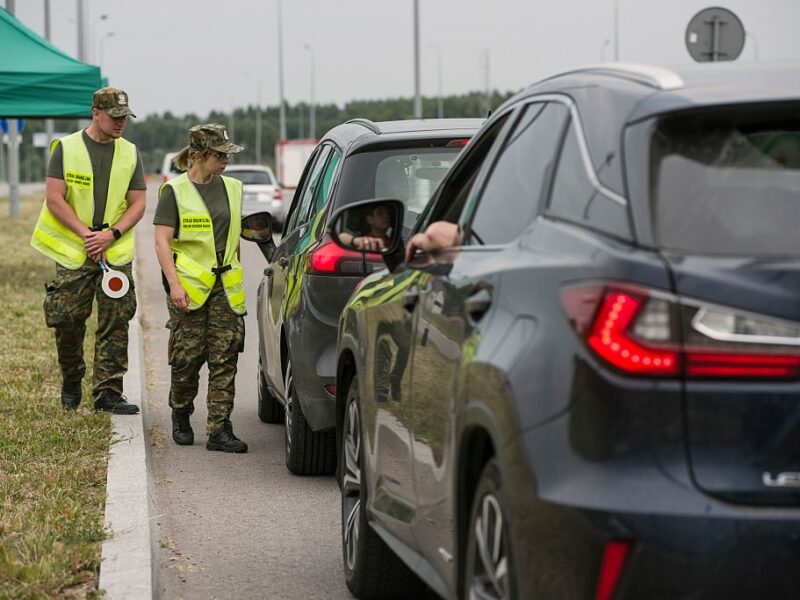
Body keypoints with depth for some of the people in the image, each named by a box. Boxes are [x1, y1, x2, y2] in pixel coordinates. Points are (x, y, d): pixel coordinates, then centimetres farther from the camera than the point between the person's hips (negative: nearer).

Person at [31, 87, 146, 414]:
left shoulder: (129, 153, 9)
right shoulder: (66, 148, 0)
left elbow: (137, 203, 5)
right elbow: (54, 199, -5)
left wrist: (111, 234, -11)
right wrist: (86, 234, -13)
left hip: (116, 252, 2)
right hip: (73, 251, -2)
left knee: (115, 323, -4)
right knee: (67, 319, -2)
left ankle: (108, 391, 1)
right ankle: (71, 378, 23)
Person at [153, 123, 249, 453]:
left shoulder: (232, 188, 11)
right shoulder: (175, 191, -4)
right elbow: (162, 241, -8)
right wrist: (174, 283, -17)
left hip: (225, 286, 4)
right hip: (188, 286, -4)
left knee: (224, 358, -3)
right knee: (187, 357, 1)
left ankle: (219, 429, -3)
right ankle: (180, 417, 24)